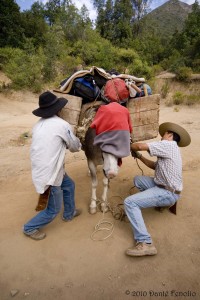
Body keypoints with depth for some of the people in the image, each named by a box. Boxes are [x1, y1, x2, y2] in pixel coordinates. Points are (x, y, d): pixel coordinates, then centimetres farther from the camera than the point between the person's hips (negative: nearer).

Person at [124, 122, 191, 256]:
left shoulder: (168, 145, -15)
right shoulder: (171, 149, 16)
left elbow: (141, 146, -21)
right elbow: (155, 166, 20)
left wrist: (130, 146, -1)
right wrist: (139, 156, 12)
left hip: (168, 193, -10)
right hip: (162, 186, 10)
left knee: (130, 202, -19)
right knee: (138, 179, 19)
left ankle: (145, 243, -21)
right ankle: (158, 202, 17)